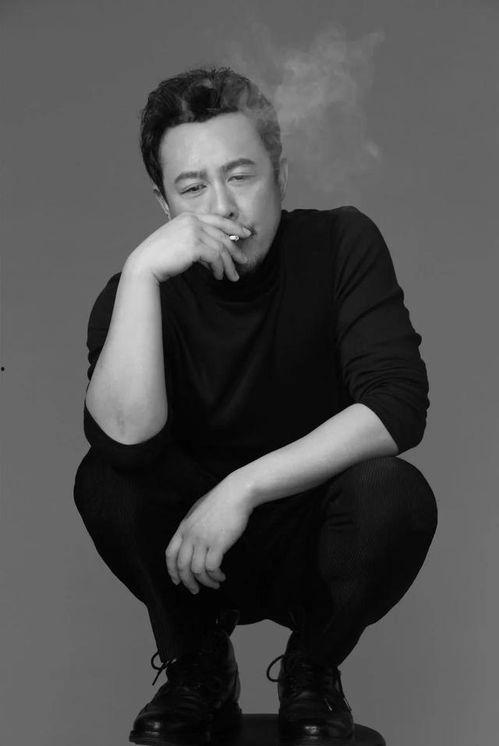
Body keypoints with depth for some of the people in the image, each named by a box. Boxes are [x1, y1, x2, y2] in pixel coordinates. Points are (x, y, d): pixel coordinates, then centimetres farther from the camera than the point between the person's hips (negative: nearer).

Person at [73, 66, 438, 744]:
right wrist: (142, 271, -35)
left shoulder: (342, 244, -11)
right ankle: (197, 669, 1)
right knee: (103, 481, -25)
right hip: (189, 555, 1)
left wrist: (245, 485, -28)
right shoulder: (140, 290, -12)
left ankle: (311, 673, -1)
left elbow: (399, 404, -23)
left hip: (319, 546, 0)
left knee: (393, 492, -31)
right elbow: (128, 439, -30)